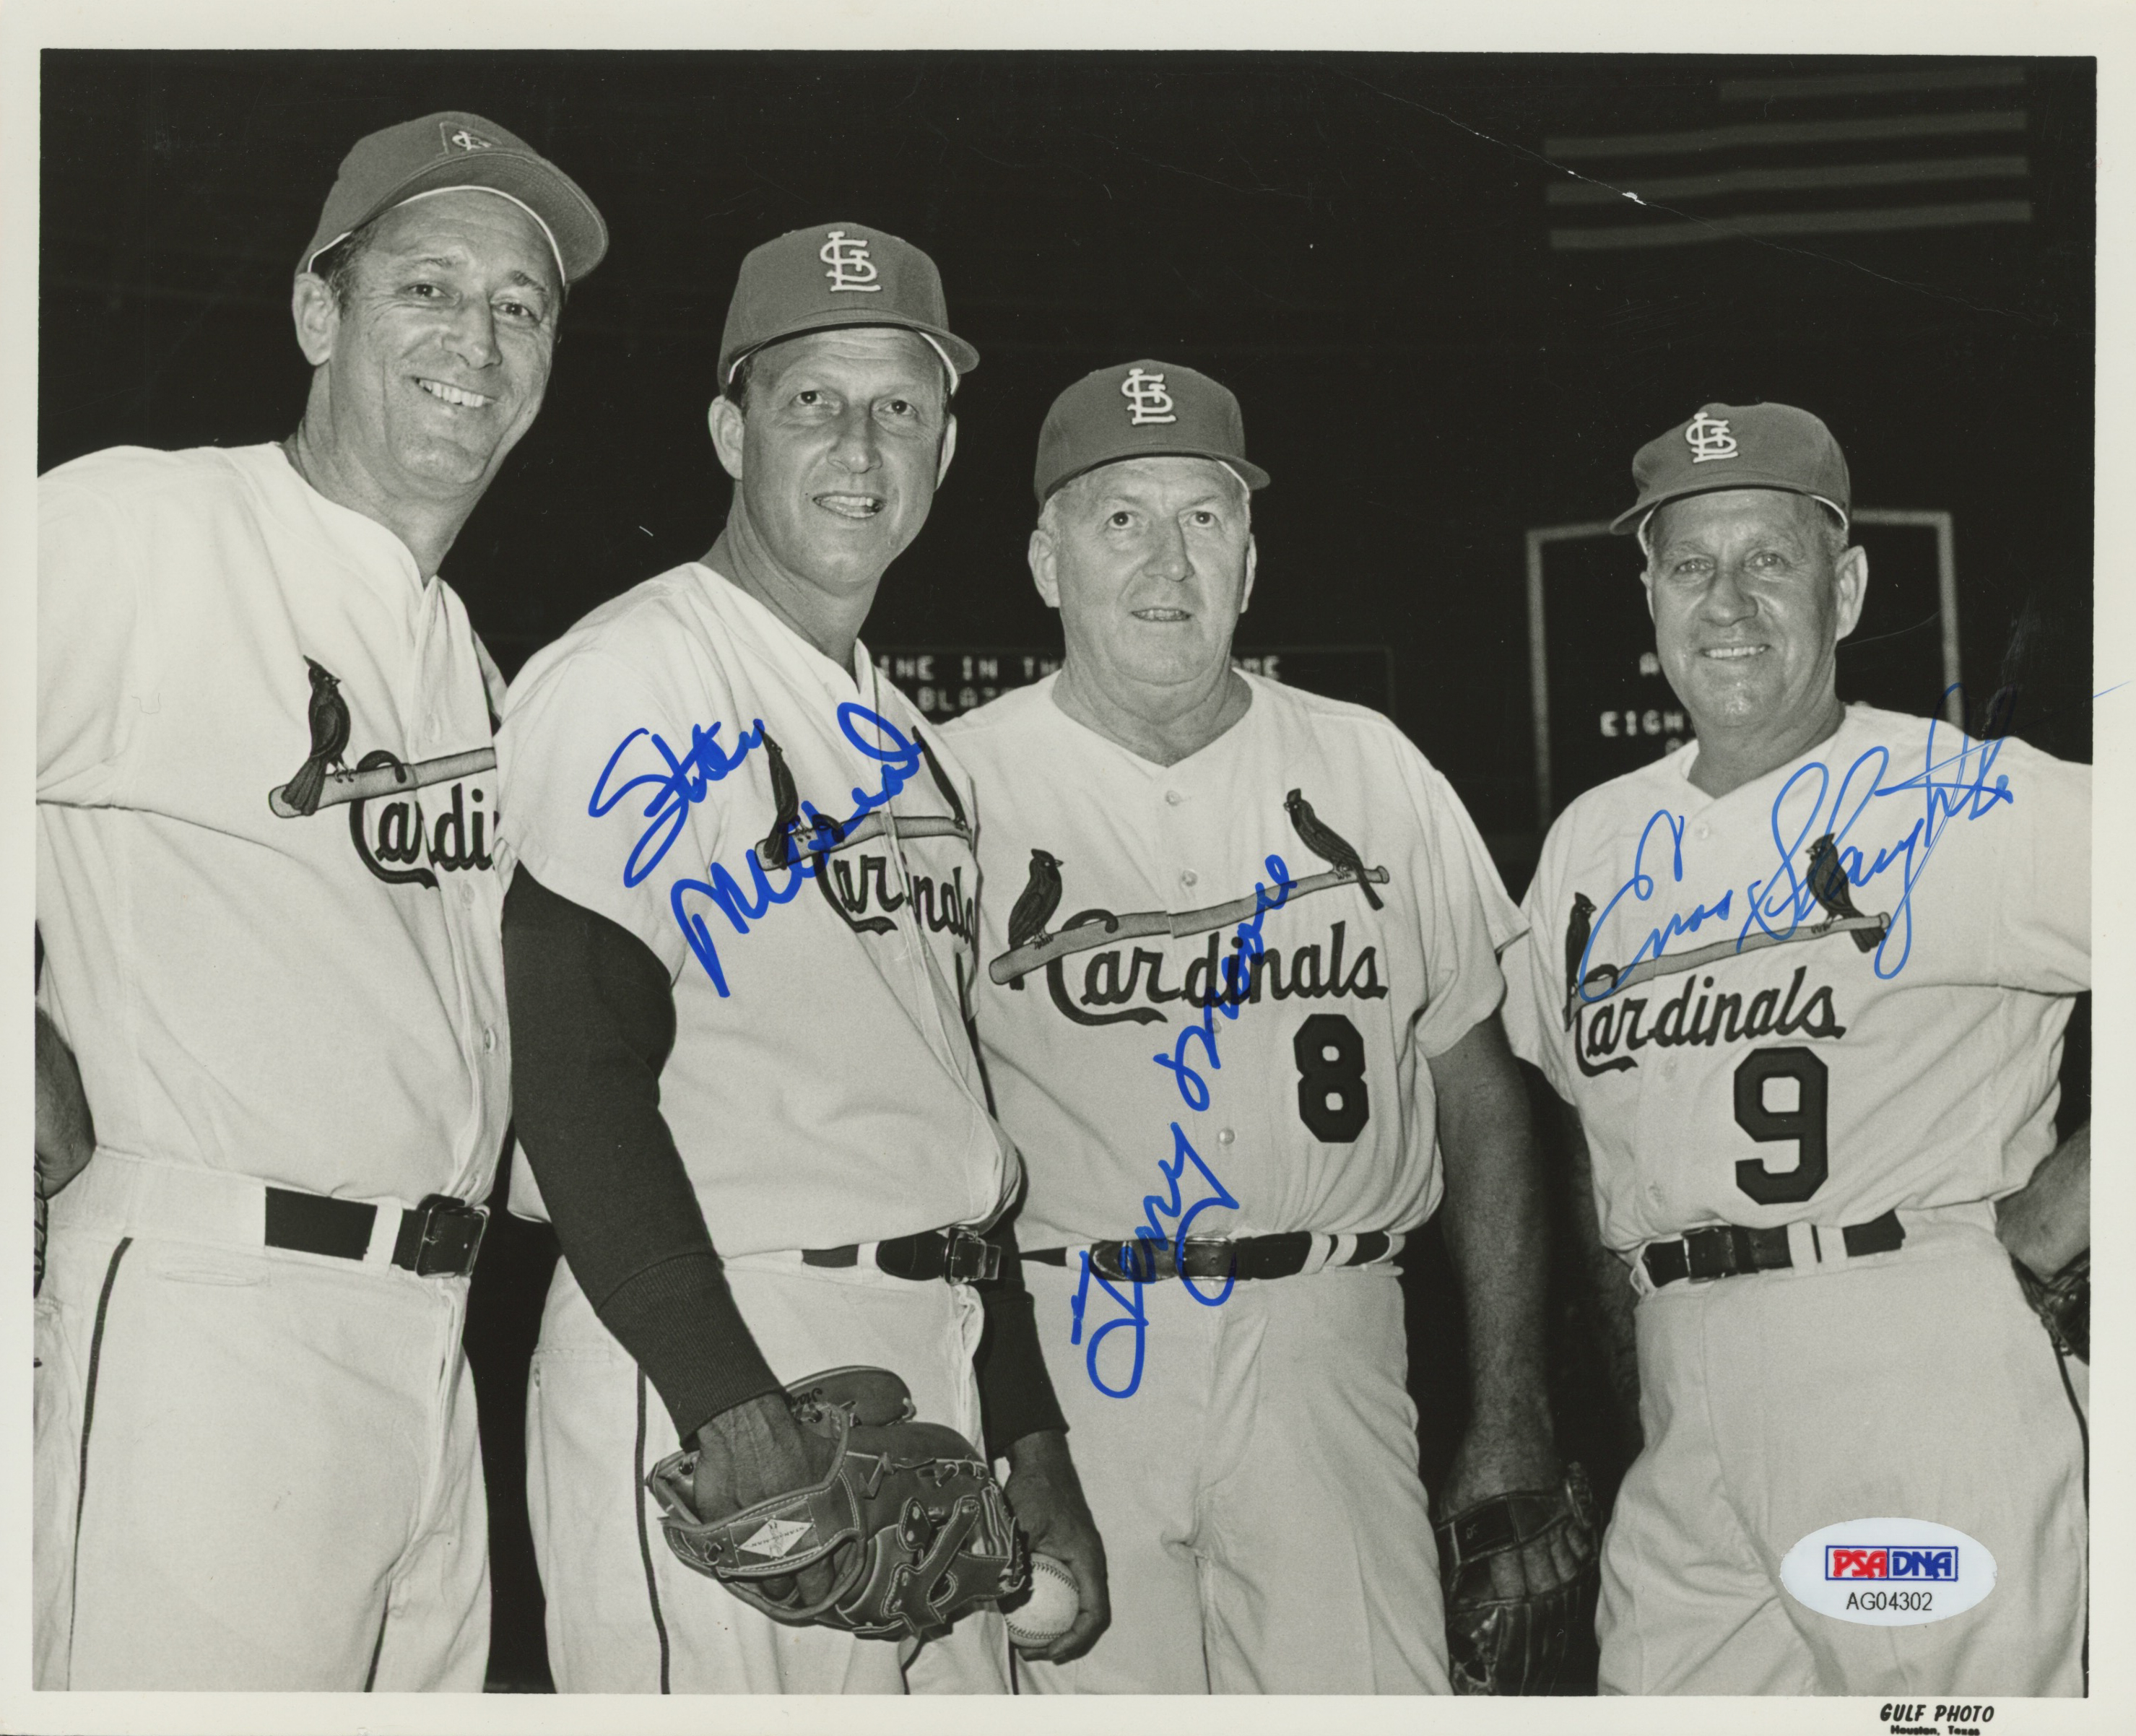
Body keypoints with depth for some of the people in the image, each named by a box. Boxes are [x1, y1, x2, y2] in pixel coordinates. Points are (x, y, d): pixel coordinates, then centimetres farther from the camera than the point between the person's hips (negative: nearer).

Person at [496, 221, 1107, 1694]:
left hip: (941, 1369, 8)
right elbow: (580, 1074, -16)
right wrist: (738, 1412, -23)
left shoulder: (916, 742, 19)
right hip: (710, 1366, -8)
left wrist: (1034, 1446, 17)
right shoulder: (622, 685, -7)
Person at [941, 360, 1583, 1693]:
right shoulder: (957, 784, 2)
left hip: (1324, 1352, 2)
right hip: (1055, 1361, -2)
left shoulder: (1375, 773, 10)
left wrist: (1515, 1418, 8)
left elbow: (1482, 1104, 13)